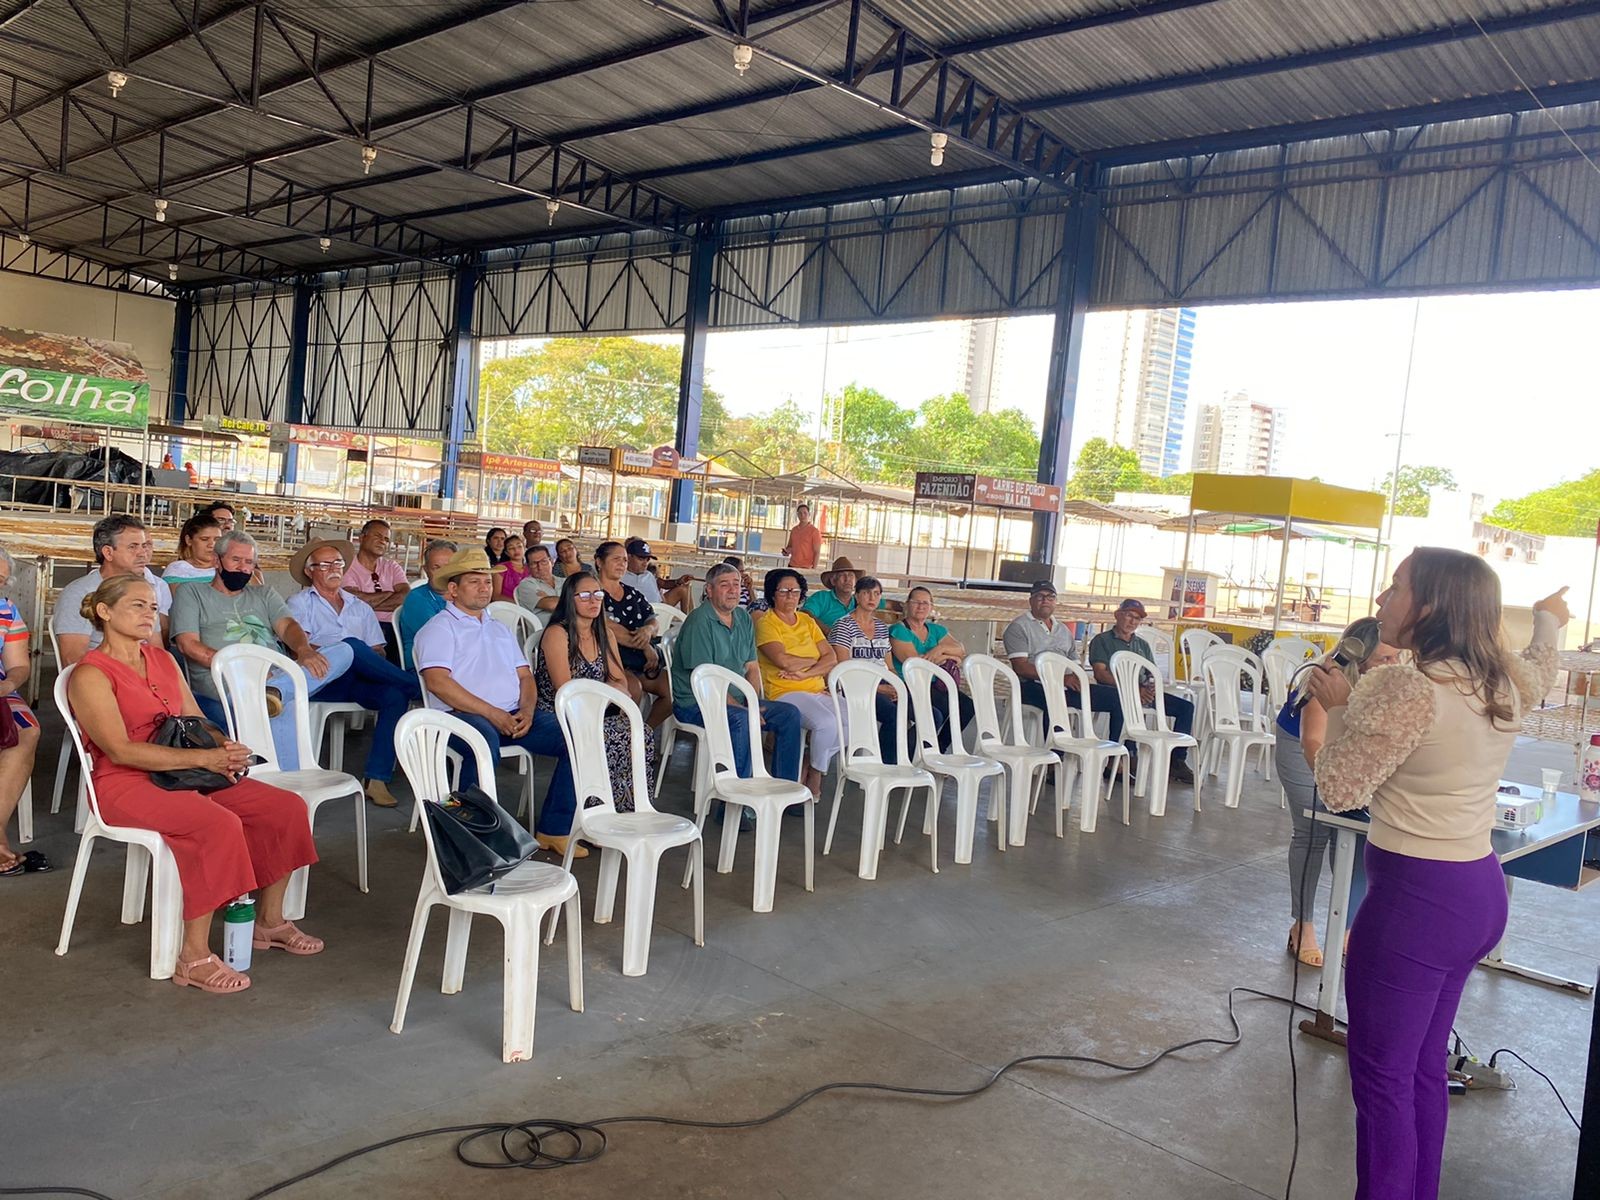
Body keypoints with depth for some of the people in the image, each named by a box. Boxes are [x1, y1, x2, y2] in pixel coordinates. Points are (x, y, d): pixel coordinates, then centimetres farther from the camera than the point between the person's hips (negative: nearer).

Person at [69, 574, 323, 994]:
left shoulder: (162, 660, 15)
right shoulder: (90, 675, -9)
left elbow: (196, 722, 14)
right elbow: (120, 750, -20)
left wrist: (226, 748, -10)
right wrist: (204, 758, -26)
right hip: (125, 785, -8)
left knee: (287, 808, -7)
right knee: (219, 825, -34)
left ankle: (269, 921, 8)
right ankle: (193, 958, -25)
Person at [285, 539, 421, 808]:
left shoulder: (361, 608, 29)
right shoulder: (299, 602, 18)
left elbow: (377, 652, 17)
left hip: (359, 682, 3)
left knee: (395, 694, -30)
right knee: (350, 646, -35)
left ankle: (377, 780, -32)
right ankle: (420, 687, -26)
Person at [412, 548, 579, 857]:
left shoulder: (500, 630, 27)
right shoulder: (439, 628, 5)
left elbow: (525, 677, 22)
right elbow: (437, 682, -10)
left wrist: (526, 711, -2)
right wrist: (492, 714, -15)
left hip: (513, 716, 6)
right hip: (462, 716, -6)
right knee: (485, 741, -41)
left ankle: (553, 829, -8)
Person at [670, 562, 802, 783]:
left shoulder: (743, 618, 12)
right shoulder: (700, 621, -13)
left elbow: (752, 667, 13)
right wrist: (739, 707, -21)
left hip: (738, 701, 8)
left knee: (790, 714, -4)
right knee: (740, 720, -35)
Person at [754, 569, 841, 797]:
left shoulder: (807, 621, 18)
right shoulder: (766, 623, -1)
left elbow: (832, 658, 7)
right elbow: (783, 660, -17)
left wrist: (805, 673, -11)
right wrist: (816, 661, -1)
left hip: (818, 690, 6)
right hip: (784, 693, -6)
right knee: (827, 722, -31)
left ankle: (811, 769, -1)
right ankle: (815, 779, -6)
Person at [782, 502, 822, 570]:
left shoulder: (814, 531, -4)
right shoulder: (794, 530, 12)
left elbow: (817, 552, -6)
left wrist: (814, 569, -13)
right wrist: (787, 551, 1)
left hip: (806, 568, -5)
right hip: (792, 566, 5)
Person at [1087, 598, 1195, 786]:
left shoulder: (1143, 645, 26)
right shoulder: (1102, 640, 6)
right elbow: (1101, 674, -8)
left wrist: (1152, 686, -8)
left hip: (1142, 693, 6)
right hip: (1115, 693, -6)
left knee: (1186, 707, -8)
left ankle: (1177, 761, -9)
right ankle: (1129, 756, -31)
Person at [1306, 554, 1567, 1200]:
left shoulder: (1405, 689, -22)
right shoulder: (1504, 681, 4)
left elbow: (1339, 790, -17)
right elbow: (1540, 668, 30)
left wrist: (1339, 708, -3)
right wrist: (1548, 621, 50)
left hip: (1416, 898, -9)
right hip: (1480, 892, 9)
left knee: (1381, 1075, 4)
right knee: (1423, 1068, 20)